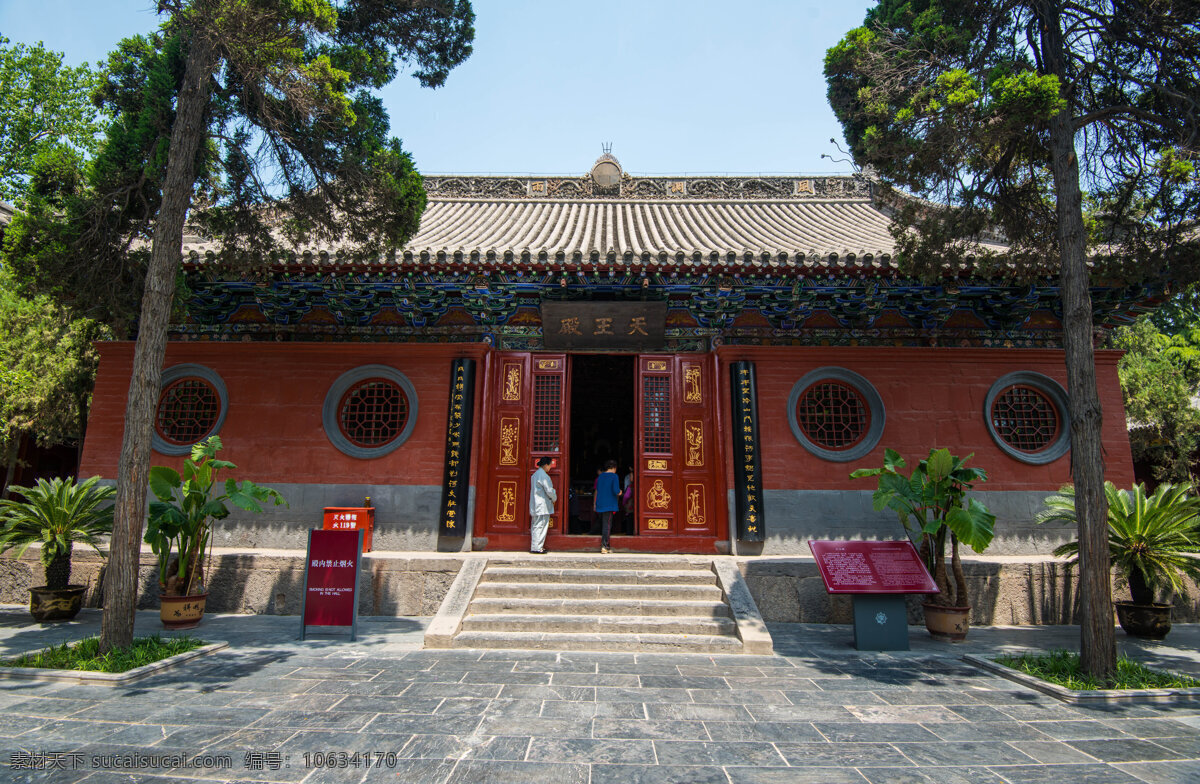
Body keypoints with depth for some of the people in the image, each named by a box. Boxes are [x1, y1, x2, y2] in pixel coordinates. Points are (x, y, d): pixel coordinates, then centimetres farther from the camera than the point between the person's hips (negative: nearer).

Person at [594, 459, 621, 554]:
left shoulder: (600, 476, 11)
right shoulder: (614, 476, -8)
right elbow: (616, 491, -18)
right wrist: (619, 492, 3)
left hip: (600, 504, 6)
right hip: (609, 505, -6)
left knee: (603, 524, 13)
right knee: (607, 525, -5)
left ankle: (604, 545, 18)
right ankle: (604, 546, -10)